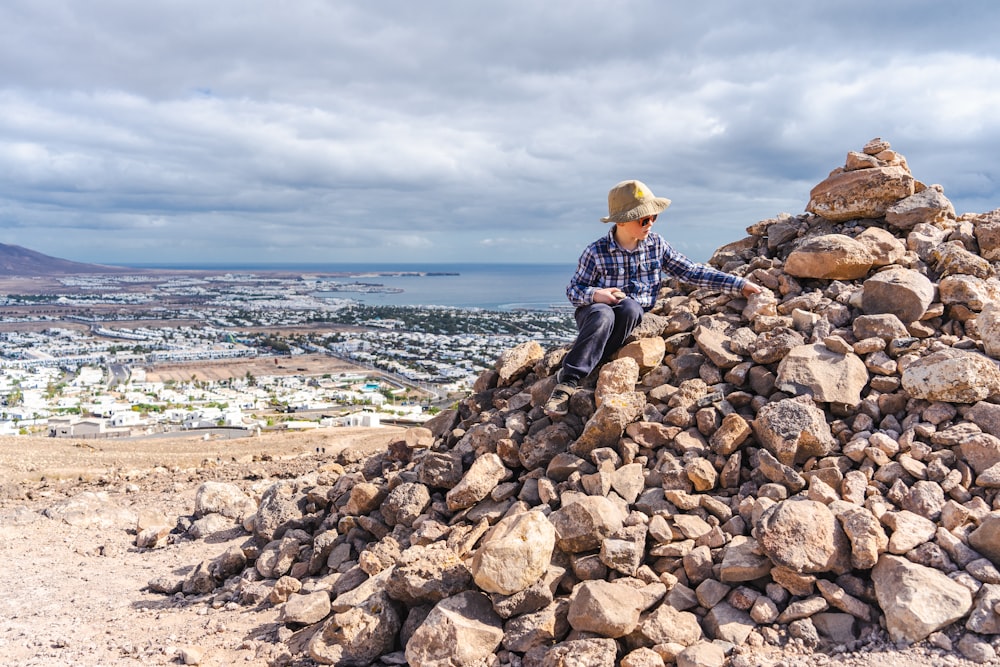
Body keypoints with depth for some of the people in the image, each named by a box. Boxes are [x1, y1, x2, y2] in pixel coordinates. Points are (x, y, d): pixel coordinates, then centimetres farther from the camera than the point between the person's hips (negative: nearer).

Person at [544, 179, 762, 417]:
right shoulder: (596, 252, -8)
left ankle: (581, 362, -29)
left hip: (633, 316, 3)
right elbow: (573, 289, -3)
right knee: (603, 314, -39)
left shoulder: (656, 244, 1)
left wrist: (739, 284, 0)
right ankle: (567, 381, -36)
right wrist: (595, 294, -26)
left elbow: (692, 271, 4)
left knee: (630, 307, -34)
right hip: (595, 312, -3)